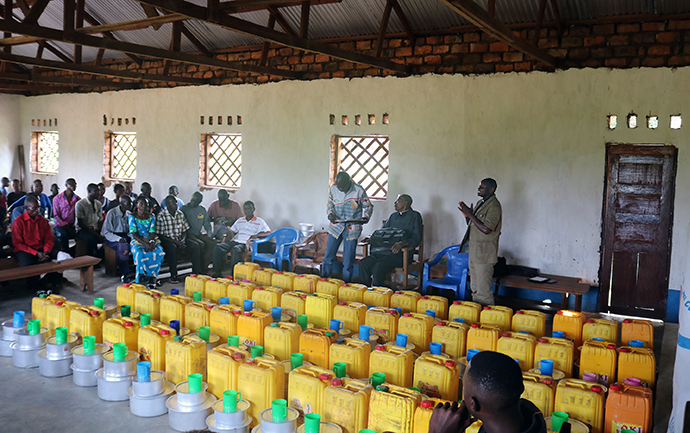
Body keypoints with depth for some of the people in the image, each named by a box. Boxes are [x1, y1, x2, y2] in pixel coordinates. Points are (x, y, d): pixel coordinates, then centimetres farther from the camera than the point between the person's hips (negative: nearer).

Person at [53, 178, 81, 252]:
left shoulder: (78, 199, 15)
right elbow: (56, 215, 1)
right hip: (61, 225, -1)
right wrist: (66, 226, -12)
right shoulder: (57, 198, 9)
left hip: (73, 226, 2)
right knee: (62, 235, -36)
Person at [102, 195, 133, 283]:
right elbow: (105, 232, -14)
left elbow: (130, 230, 12)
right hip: (111, 238, -6)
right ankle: (124, 274, -26)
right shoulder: (111, 213, -11)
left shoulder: (129, 214, 8)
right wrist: (118, 239, -27)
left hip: (124, 236, 6)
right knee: (123, 246, -36)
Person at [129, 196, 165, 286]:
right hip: (137, 242, -3)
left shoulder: (151, 217, 12)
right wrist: (145, 244, -20)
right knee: (140, 253, -37)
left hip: (151, 241, 3)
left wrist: (151, 243, -18)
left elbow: (152, 233, 4)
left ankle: (153, 278, -23)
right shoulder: (132, 217, 1)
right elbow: (134, 234, -7)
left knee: (159, 252, -30)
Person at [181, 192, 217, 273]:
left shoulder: (202, 210, 14)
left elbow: (207, 224, 19)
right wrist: (193, 238, -17)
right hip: (189, 234, -5)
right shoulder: (184, 209, -1)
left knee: (212, 243, -21)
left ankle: (204, 266, -17)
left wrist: (209, 234, 1)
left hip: (199, 234, 5)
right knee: (201, 245, -30)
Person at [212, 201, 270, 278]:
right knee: (218, 247, -20)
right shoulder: (240, 220, 28)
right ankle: (217, 273, -16)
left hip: (246, 243, -5)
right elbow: (232, 230, 30)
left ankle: (234, 275, -34)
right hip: (235, 240, 6)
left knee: (235, 250, -39)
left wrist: (257, 235, -17)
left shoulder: (259, 221, 11)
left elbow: (268, 233, 0)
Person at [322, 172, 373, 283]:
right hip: (336, 226, 3)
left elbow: (368, 207, 2)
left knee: (348, 261, 1)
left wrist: (365, 218, -15)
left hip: (352, 229, -2)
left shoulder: (358, 190, -8)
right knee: (328, 257, 5)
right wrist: (331, 214, -9)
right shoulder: (333, 188, -1)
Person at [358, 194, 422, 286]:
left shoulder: (415, 216, 4)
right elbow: (381, 232, 27)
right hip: (384, 251, 7)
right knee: (363, 263, -18)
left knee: (379, 267, -32)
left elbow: (417, 239, -6)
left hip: (401, 254, -6)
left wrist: (402, 243, -25)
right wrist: (370, 238, 5)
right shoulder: (393, 216, 24)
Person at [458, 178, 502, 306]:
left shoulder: (494, 206, -15)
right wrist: (466, 214, 2)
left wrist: (470, 214, -19)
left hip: (484, 252, -10)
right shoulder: (480, 203, 15)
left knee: (483, 290, -6)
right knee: (475, 289, 17)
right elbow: (471, 224, 22)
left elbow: (486, 229, -24)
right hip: (474, 251, 10)